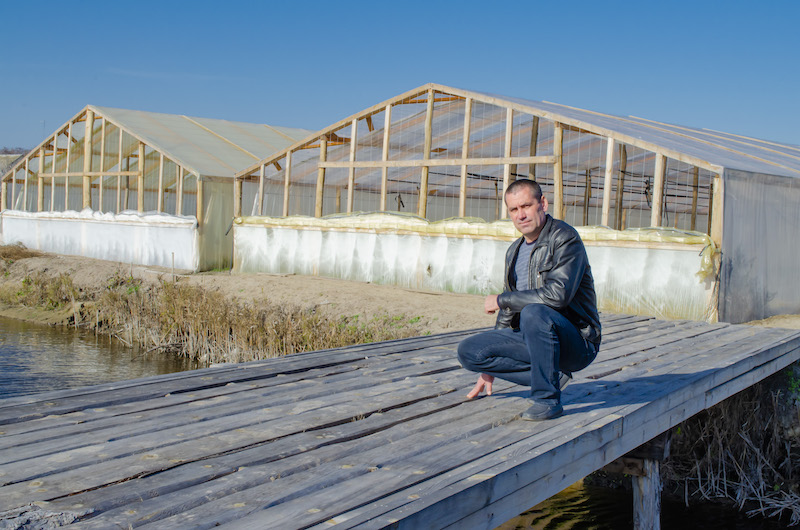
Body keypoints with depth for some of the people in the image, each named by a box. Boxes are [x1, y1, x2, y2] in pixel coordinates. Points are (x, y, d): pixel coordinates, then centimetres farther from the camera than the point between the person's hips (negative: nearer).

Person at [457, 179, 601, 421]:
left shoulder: (565, 238, -12)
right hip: (533, 337, 8)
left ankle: (547, 398, -19)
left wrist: (501, 300, -15)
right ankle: (553, 375, -2)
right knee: (468, 351, -7)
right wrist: (489, 368, 20)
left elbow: (557, 294, -28)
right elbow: (509, 313, 19)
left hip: (577, 342, -7)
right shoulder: (515, 251, 12)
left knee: (534, 312, -37)